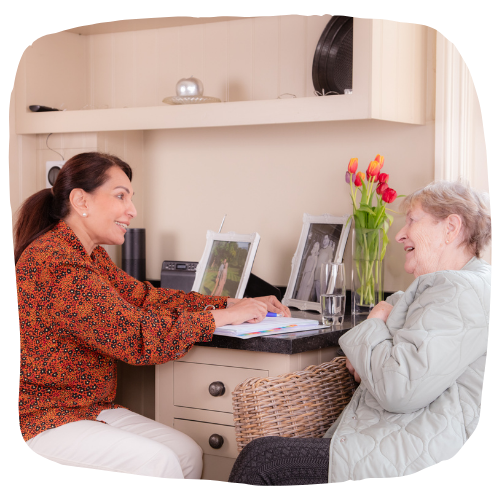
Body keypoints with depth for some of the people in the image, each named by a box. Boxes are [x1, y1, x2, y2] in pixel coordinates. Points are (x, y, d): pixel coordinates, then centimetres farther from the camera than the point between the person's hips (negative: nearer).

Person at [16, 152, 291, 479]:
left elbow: (144, 296, 7)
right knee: (157, 461, -22)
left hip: (92, 408, 9)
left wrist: (234, 303, -1)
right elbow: (138, 336, -25)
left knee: (188, 453, -4)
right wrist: (222, 317, -16)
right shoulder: (56, 264, -24)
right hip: (40, 422, -9)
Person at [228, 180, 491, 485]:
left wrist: (375, 325, -3)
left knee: (261, 459, -13)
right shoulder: (443, 286, 23)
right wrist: (366, 355, 15)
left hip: (408, 462, -11)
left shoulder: (465, 292, -14)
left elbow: (399, 390, -23)